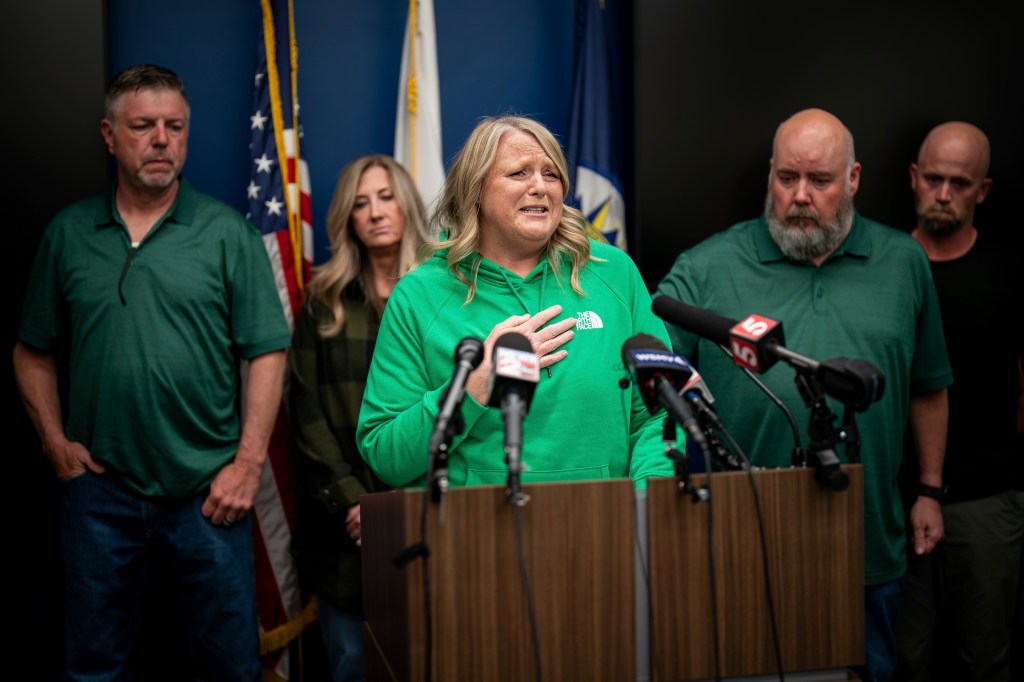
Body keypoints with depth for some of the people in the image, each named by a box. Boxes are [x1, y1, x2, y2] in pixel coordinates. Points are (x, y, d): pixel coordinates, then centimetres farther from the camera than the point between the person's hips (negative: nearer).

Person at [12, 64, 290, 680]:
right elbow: (34, 351, 14)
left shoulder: (227, 232, -1)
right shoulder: (68, 234, 7)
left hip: (207, 490, -2)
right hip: (101, 487, 2)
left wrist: (249, 463, -9)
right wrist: (56, 441, 3)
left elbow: (268, 353, -4)